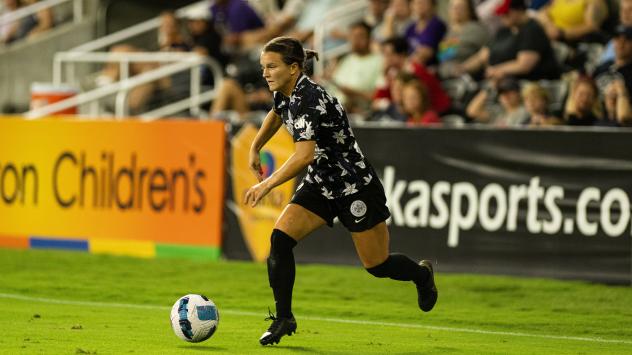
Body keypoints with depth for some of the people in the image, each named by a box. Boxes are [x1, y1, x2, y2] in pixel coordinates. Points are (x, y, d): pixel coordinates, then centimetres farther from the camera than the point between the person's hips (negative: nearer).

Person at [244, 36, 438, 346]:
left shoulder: (307, 100, -30)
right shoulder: (284, 94, -3)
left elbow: (304, 156, -39)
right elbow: (276, 115, 24)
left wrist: (266, 185, -34)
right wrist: (255, 149, 13)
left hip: (356, 187, -8)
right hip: (320, 185, 8)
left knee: (377, 266, 5)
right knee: (280, 239, -13)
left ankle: (421, 274, 38)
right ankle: (283, 318, -4)